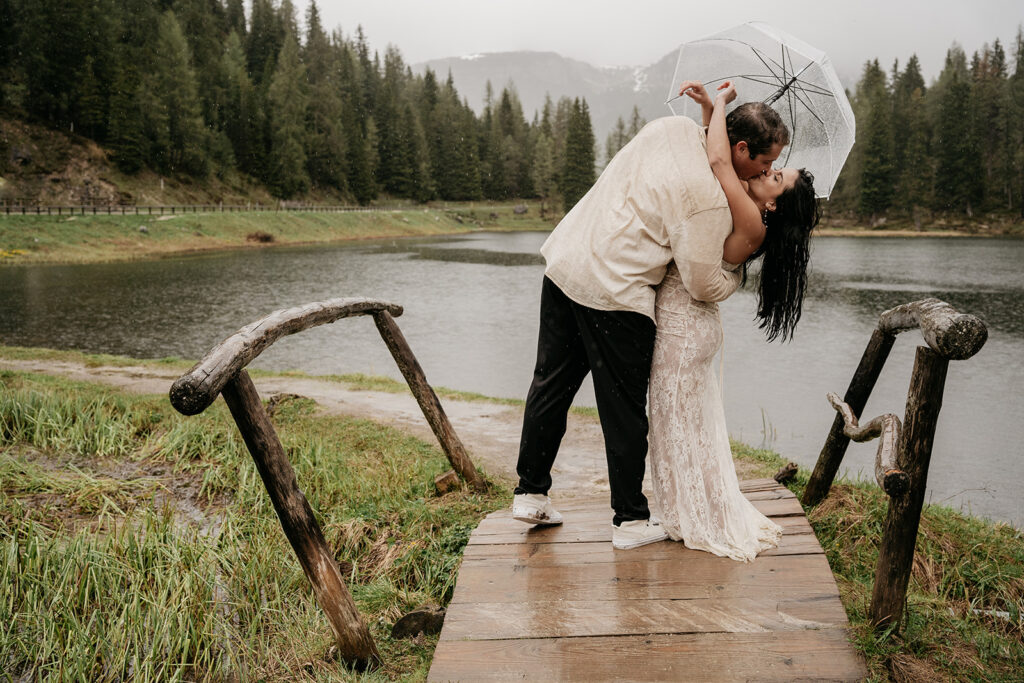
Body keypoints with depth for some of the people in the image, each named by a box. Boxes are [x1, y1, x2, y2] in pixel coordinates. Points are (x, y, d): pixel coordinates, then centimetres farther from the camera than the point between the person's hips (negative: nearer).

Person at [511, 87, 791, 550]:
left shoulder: (673, 127, 6)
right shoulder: (709, 199, -17)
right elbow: (704, 285, -11)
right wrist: (739, 275, 9)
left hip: (564, 260, 8)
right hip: (613, 292, -8)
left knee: (551, 384, 17)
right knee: (624, 411, 5)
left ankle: (530, 494, 29)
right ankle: (630, 521, 18)